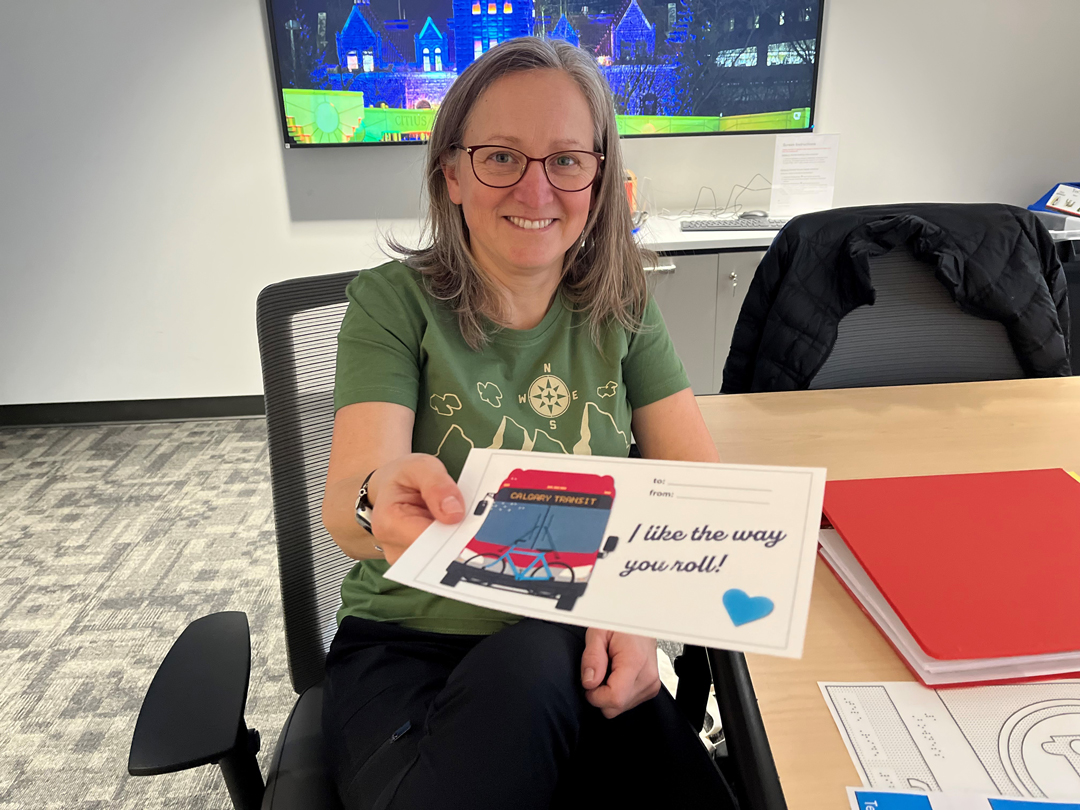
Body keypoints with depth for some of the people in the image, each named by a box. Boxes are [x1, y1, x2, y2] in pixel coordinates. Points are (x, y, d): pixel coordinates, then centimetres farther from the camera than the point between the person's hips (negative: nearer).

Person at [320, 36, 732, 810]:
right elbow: (345, 508, -16)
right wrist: (380, 501, -40)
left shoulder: (621, 310, 3)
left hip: (577, 652, 2)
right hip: (407, 649, -2)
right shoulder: (395, 303, -5)